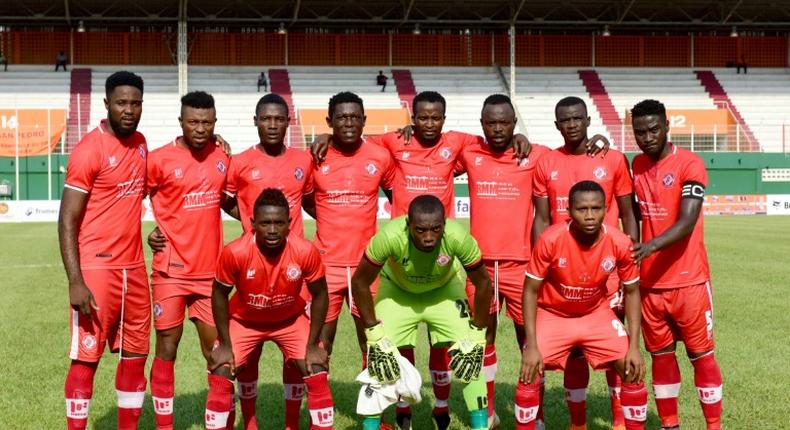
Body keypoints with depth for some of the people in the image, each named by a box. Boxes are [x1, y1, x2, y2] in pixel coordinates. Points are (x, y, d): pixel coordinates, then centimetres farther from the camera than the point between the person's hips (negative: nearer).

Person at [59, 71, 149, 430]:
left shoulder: (140, 143, 9)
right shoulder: (89, 150, -12)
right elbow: (67, 221, -14)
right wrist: (75, 281, -21)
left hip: (134, 268, 7)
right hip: (96, 268, -7)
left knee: (135, 356, 12)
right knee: (86, 358, -2)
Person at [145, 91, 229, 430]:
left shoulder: (222, 158, 4)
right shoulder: (159, 159, -10)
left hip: (209, 270, 4)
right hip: (171, 270, -4)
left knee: (216, 348, 10)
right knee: (167, 347, 2)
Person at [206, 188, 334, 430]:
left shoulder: (306, 252, -29)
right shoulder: (234, 253, -31)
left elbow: (319, 295, -11)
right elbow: (219, 294, -12)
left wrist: (312, 345, -11)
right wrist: (225, 345, -12)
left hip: (291, 319, 1)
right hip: (244, 320, 0)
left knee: (317, 377, -9)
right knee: (220, 377, -10)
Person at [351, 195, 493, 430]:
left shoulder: (458, 237, -36)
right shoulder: (390, 236, -38)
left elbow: (483, 284, -17)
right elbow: (360, 283, -22)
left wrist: (476, 336, -14)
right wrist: (375, 336, -20)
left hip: (444, 290, 1)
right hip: (397, 290, -1)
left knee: (470, 355, -10)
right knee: (380, 358, -10)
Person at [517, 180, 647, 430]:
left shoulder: (620, 243, -21)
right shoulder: (550, 240, -28)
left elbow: (632, 292, -6)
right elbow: (530, 291, -16)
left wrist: (634, 346, -12)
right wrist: (532, 346, -21)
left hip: (597, 314, 2)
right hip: (552, 315, -2)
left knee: (633, 371, -6)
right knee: (530, 374, -15)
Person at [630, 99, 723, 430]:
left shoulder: (690, 165, -12)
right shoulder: (637, 166, 7)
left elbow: (687, 223, -22)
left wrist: (652, 245, -36)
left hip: (688, 281, -5)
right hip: (649, 282, 5)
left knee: (701, 355, 3)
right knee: (660, 355, 11)